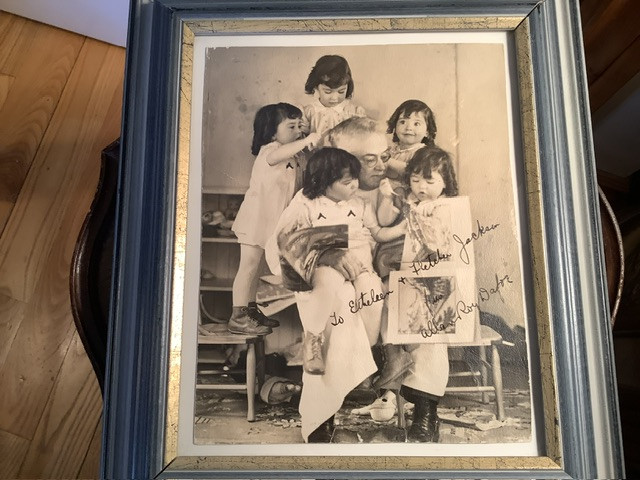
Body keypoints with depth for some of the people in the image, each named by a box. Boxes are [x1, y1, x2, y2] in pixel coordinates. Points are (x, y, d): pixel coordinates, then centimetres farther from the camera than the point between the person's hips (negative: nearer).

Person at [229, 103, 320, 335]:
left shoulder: (290, 158, 16)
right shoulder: (269, 149, -14)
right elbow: (275, 157, -40)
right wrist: (305, 141, -50)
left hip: (270, 219, 10)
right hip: (256, 218, -9)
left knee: (254, 266, 16)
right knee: (248, 266, -6)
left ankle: (251, 310, 25)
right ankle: (238, 317, 0)